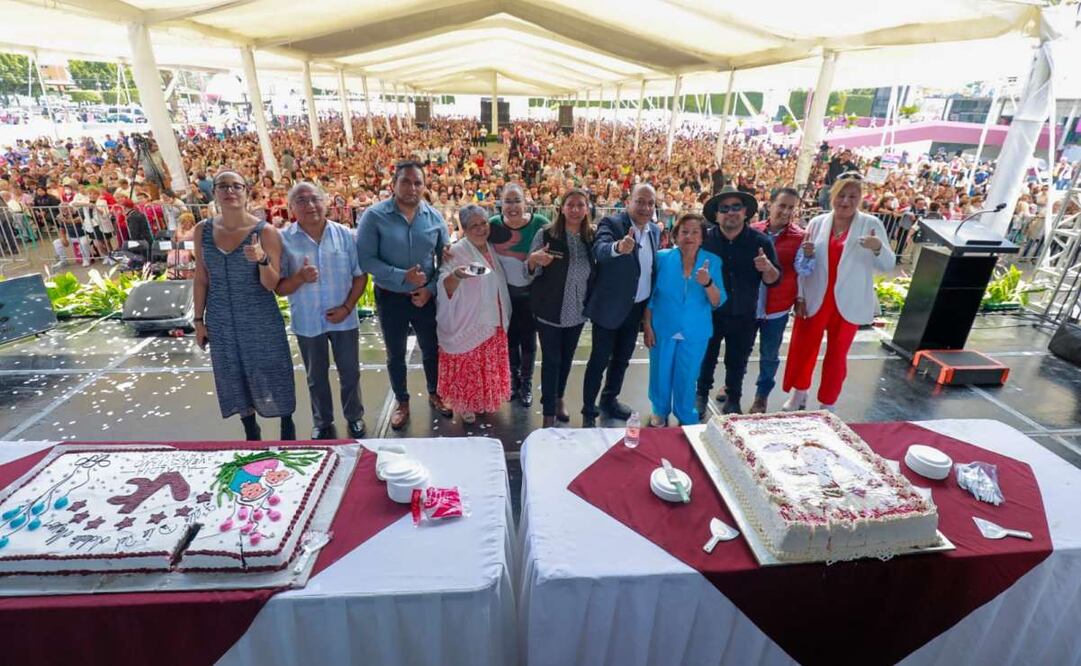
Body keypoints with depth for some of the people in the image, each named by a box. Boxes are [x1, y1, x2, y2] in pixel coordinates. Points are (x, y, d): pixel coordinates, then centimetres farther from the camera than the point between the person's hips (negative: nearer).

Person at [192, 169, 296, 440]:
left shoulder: (265, 231, -13)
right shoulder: (203, 231, -1)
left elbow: (271, 284, -13)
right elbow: (201, 279, 6)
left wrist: (262, 260, -32)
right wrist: (199, 319, 7)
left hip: (261, 319, -4)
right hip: (221, 321, 4)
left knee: (272, 373, 6)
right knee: (234, 379, 15)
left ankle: (287, 427, 28)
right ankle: (251, 434, 35)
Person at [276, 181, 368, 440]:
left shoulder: (344, 235, -4)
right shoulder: (284, 240, -7)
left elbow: (360, 275, -1)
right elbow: (279, 288, -7)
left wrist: (347, 307, -11)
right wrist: (300, 277, -26)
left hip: (343, 319, 0)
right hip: (307, 322, 0)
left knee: (350, 373, 14)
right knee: (316, 377, 17)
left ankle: (354, 417, 36)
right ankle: (323, 423, 36)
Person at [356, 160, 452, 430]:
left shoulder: (434, 217, -4)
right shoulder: (374, 216, -13)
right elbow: (365, 259, -17)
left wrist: (431, 288, -10)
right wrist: (402, 276, -24)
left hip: (425, 296, 2)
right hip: (390, 298, -2)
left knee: (431, 349, 16)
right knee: (395, 355, 15)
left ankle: (434, 394, 41)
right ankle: (402, 402, 36)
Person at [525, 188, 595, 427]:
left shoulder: (592, 237, 0)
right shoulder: (546, 234, -11)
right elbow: (529, 272, -8)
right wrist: (534, 259, -28)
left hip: (577, 311, 4)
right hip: (550, 310, -4)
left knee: (567, 358, 18)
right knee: (551, 360, 3)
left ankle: (559, 399, 40)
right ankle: (548, 412, 17)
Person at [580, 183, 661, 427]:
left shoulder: (655, 231, 5)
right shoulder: (611, 223, -15)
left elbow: (653, 267, 13)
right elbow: (599, 250, -34)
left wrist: (652, 305, 7)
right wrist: (619, 247, -56)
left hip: (638, 307, 6)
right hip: (610, 306, -6)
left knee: (622, 358, 19)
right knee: (599, 360, 2)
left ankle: (610, 400, 38)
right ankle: (588, 412, 16)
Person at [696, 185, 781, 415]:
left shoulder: (760, 241, -6)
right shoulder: (705, 238, -10)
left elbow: (774, 280, -4)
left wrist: (768, 268, -25)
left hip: (744, 317, 1)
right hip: (710, 313, -1)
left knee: (737, 362, 16)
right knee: (706, 358, 15)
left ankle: (733, 399, 37)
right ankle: (702, 395, 36)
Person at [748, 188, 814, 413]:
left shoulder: (800, 237, -9)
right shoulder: (753, 230, -4)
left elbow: (803, 270, -18)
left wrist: (808, 255, -36)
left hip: (777, 307, -1)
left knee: (769, 354, 12)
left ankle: (762, 395, 31)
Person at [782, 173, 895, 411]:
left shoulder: (871, 224, -3)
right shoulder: (818, 223, 1)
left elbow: (888, 265, -4)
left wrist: (878, 247, -25)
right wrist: (800, 296, -2)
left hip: (848, 303, -1)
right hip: (814, 300, 1)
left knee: (837, 354, 10)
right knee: (803, 348, 9)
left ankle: (827, 404, 26)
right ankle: (799, 394, 32)